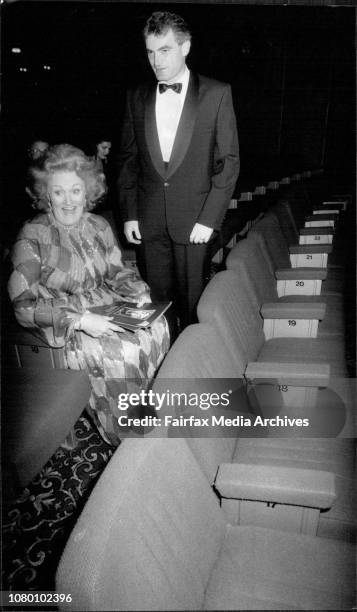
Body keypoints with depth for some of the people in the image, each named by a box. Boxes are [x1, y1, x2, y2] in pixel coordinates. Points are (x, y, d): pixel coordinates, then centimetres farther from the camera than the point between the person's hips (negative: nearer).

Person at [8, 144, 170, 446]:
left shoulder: (99, 226, 3)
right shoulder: (33, 236, -16)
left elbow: (117, 271, 13)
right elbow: (24, 304, -18)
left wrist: (140, 293, -9)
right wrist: (79, 320, -28)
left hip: (105, 306, 6)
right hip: (63, 324, -6)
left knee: (157, 327, -17)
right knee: (123, 351, -28)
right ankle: (123, 434, -3)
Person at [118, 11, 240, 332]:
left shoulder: (217, 94, 0)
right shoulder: (137, 97, 9)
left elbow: (229, 160, -2)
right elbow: (128, 159, 12)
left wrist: (209, 218, -9)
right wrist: (129, 214, 4)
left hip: (194, 220, -2)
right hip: (149, 221, 3)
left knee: (192, 304, 3)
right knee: (157, 300, 9)